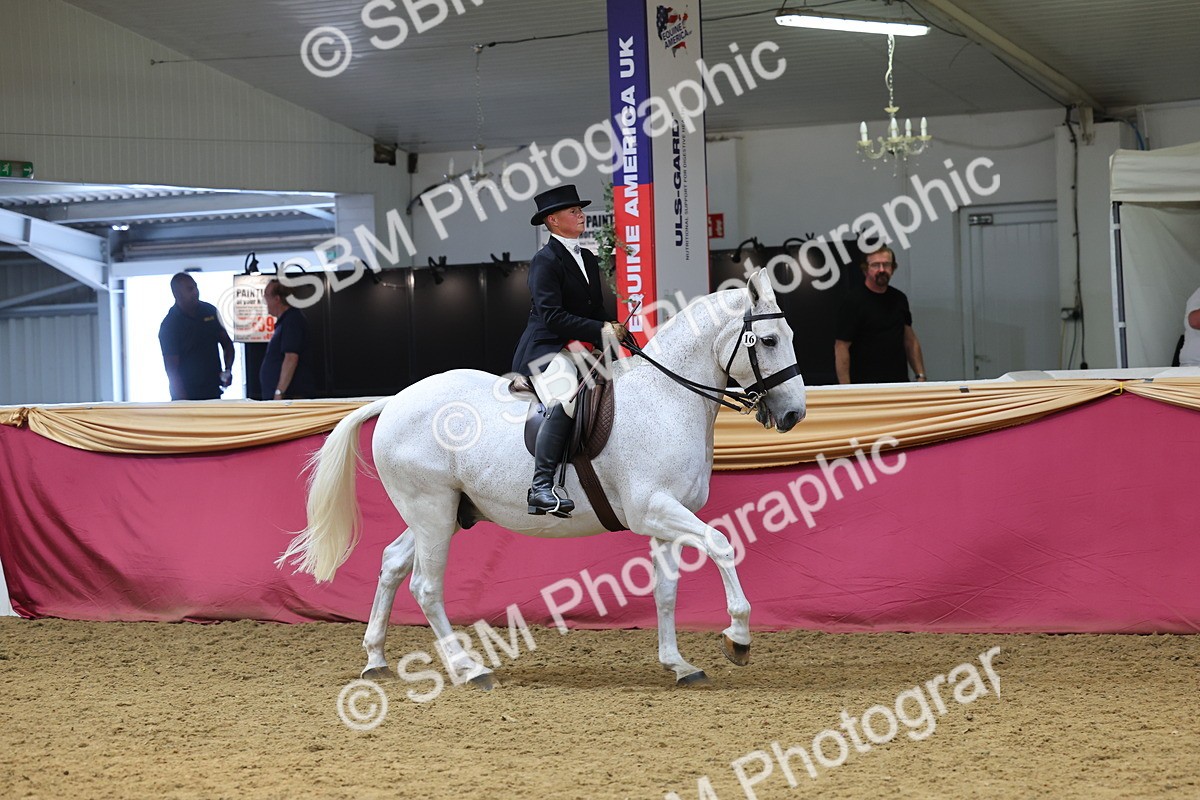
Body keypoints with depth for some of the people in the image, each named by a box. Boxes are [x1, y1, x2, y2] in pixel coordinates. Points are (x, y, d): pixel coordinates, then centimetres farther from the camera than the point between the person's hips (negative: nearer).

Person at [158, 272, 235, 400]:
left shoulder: (209, 311, 5)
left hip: (214, 393, 4)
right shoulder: (169, 325, -10)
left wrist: (228, 370, -1)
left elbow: (226, 343, 17)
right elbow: (171, 369, -12)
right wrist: (183, 399, -19)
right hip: (187, 396, -4)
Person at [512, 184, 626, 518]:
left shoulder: (588, 259, 19)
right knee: (566, 399, -34)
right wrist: (600, 331, -20)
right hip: (545, 350, -10)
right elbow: (553, 316, -17)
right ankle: (542, 487, -40)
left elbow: (596, 309, 22)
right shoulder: (546, 261, -8)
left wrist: (615, 328, 2)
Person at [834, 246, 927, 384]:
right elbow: (841, 347, -10)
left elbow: (910, 340, 19)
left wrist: (920, 376, 9)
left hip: (899, 382, 6)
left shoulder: (899, 299, 12)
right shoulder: (853, 300, -7)